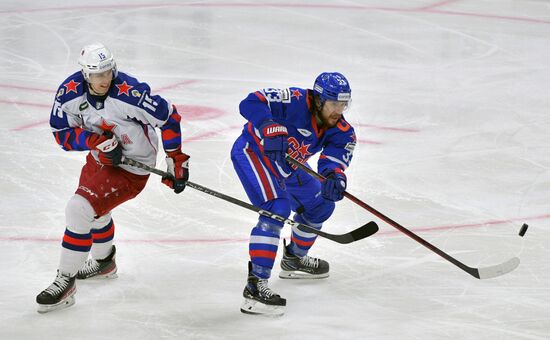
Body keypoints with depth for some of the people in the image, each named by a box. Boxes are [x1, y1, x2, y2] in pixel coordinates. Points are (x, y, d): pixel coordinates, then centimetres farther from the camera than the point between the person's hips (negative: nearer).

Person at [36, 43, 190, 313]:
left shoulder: (130, 94, -32)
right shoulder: (70, 92, -17)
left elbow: (168, 117, -21)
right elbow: (62, 133, -10)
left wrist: (177, 161, -15)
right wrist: (96, 140, -28)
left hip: (131, 167, -7)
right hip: (100, 158, 7)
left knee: (80, 209, -21)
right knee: (93, 208, 30)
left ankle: (64, 283, -9)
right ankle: (103, 263, 61)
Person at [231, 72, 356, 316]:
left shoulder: (342, 131, -11)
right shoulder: (295, 101, -30)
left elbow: (334, 158, -26)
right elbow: (251, 103, -38)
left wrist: (334, 176, -49)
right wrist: (272, 130, -52)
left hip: (285, 164, 8)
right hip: (253, 151, -8)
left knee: (321, 205, 18)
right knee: (277, 208, -27)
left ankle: (294, 259, 43)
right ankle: (255, 286, -32)